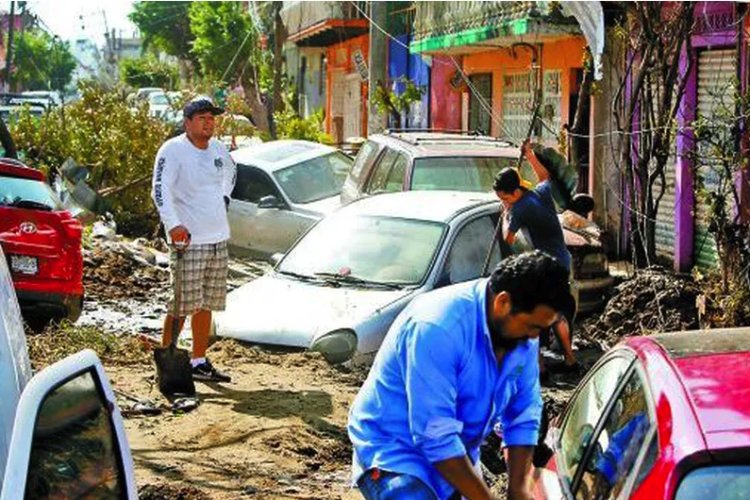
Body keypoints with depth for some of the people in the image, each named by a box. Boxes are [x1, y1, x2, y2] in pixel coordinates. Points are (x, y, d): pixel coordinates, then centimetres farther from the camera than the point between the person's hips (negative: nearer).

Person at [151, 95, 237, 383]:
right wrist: (173, 224, -30)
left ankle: (199, 362, 19)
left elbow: (231, 170, 35)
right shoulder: (173, 150, -10)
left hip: (218, 239, 7)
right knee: (182, 305, -8)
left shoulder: (218, 149, 12)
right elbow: (160, 190, -20)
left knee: (205, 305, 11)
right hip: (188, 241, -7)